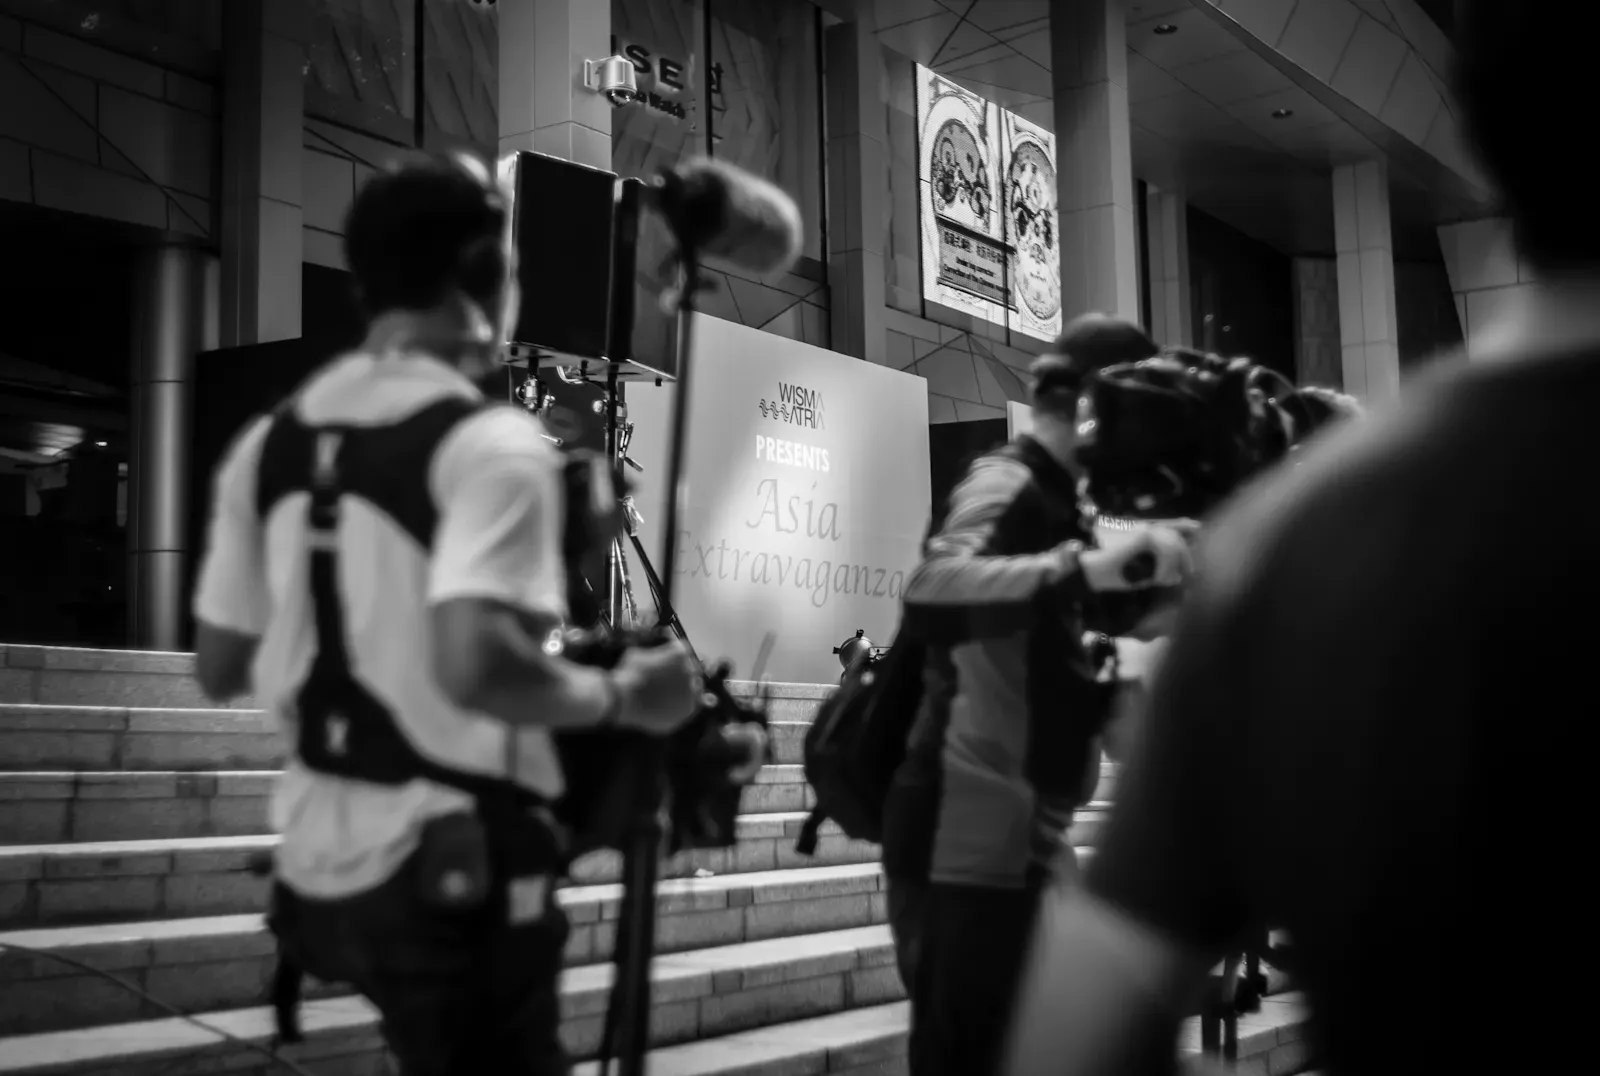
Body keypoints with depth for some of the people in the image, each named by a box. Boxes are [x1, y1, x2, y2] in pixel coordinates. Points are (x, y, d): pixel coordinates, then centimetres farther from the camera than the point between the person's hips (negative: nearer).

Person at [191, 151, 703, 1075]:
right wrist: (622, 696, -15)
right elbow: (476, 666, -30)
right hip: (454, 867, -7)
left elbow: (221, 670, 10)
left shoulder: (270, 441, 6)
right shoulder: (489, 442, -17)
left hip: (316, 861, 7)